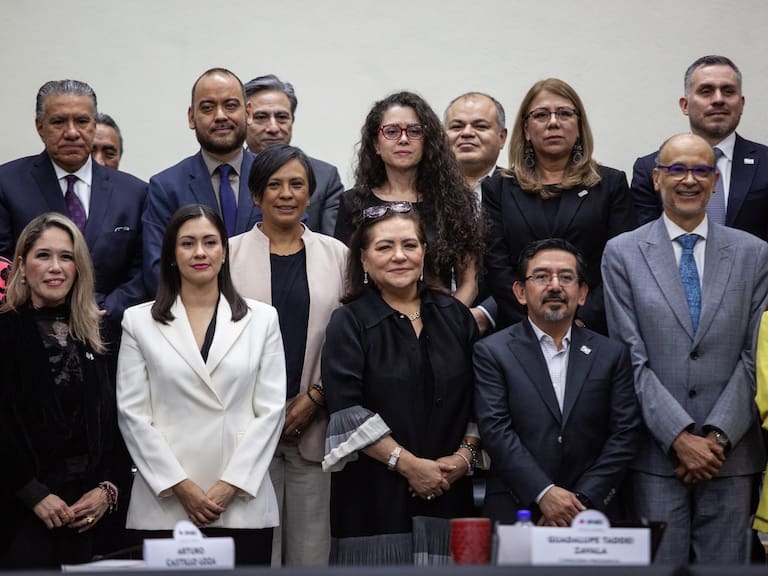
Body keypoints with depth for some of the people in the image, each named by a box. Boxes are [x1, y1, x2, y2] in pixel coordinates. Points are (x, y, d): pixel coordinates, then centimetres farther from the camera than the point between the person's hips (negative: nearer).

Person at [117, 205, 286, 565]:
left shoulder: (262, 319, 7)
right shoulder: (139, 321, 6)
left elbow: (270, 410, 2)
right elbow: (132, 413, 1)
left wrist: (231, 485, -7)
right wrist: (180, 486, -8)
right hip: (164, 506, 0)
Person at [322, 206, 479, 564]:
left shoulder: (455, 316, 11)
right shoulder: (349, 323, 0)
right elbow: (348, 411, -10)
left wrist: (465, 454, -5)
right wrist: (407, 463, -14)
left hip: (448, 490, 3)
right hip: (374, 494, -3)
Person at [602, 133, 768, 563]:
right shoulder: (623, 253, 4)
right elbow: (632, 356, -2)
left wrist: (718, 436, -7)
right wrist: (680, 437, -10)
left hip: (731, 454, 1)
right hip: (655, 454, -1)